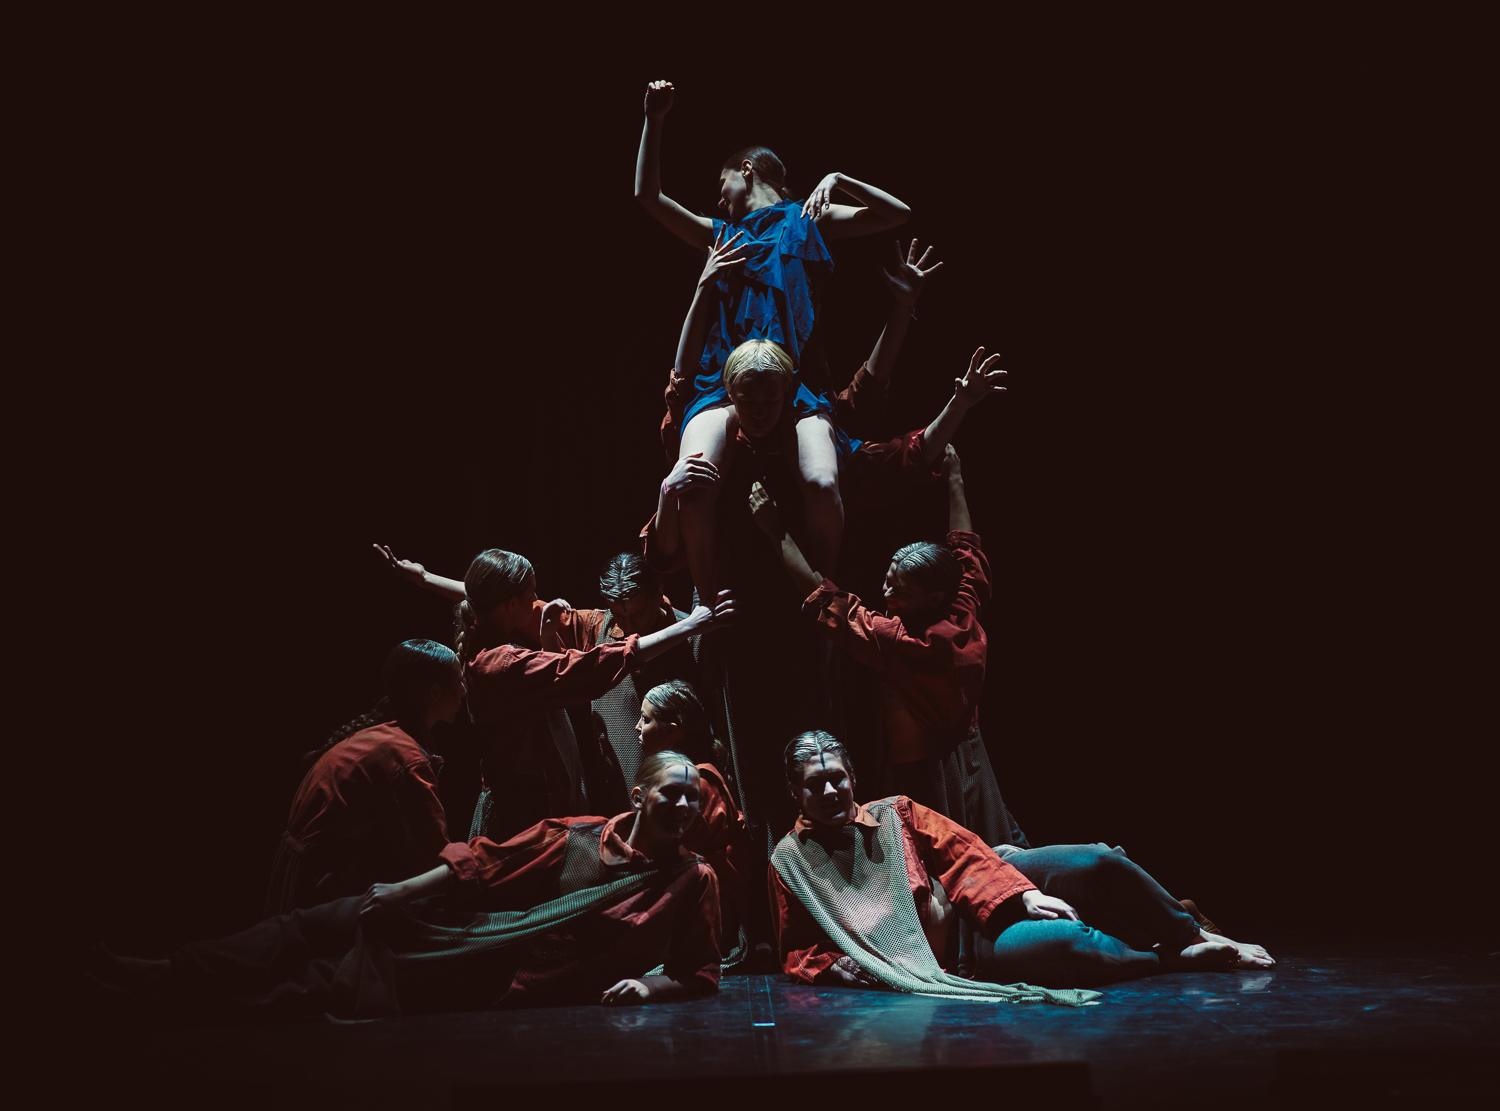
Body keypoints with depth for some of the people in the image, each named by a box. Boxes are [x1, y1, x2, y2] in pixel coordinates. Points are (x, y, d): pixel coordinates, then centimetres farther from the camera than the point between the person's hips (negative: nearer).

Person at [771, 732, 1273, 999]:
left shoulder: (894, 813, 5)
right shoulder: (789, 862, -1)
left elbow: (963, 852, -1)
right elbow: (795, 953, 4)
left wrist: (1025, 895, -15)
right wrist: (830, 964, -19)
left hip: (988, 897, 4)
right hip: (955, 953, -4)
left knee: (1094, 864, -18)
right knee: (1062, 941, -32)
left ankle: (1193, 937, 8)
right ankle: (1177, 960, -5)